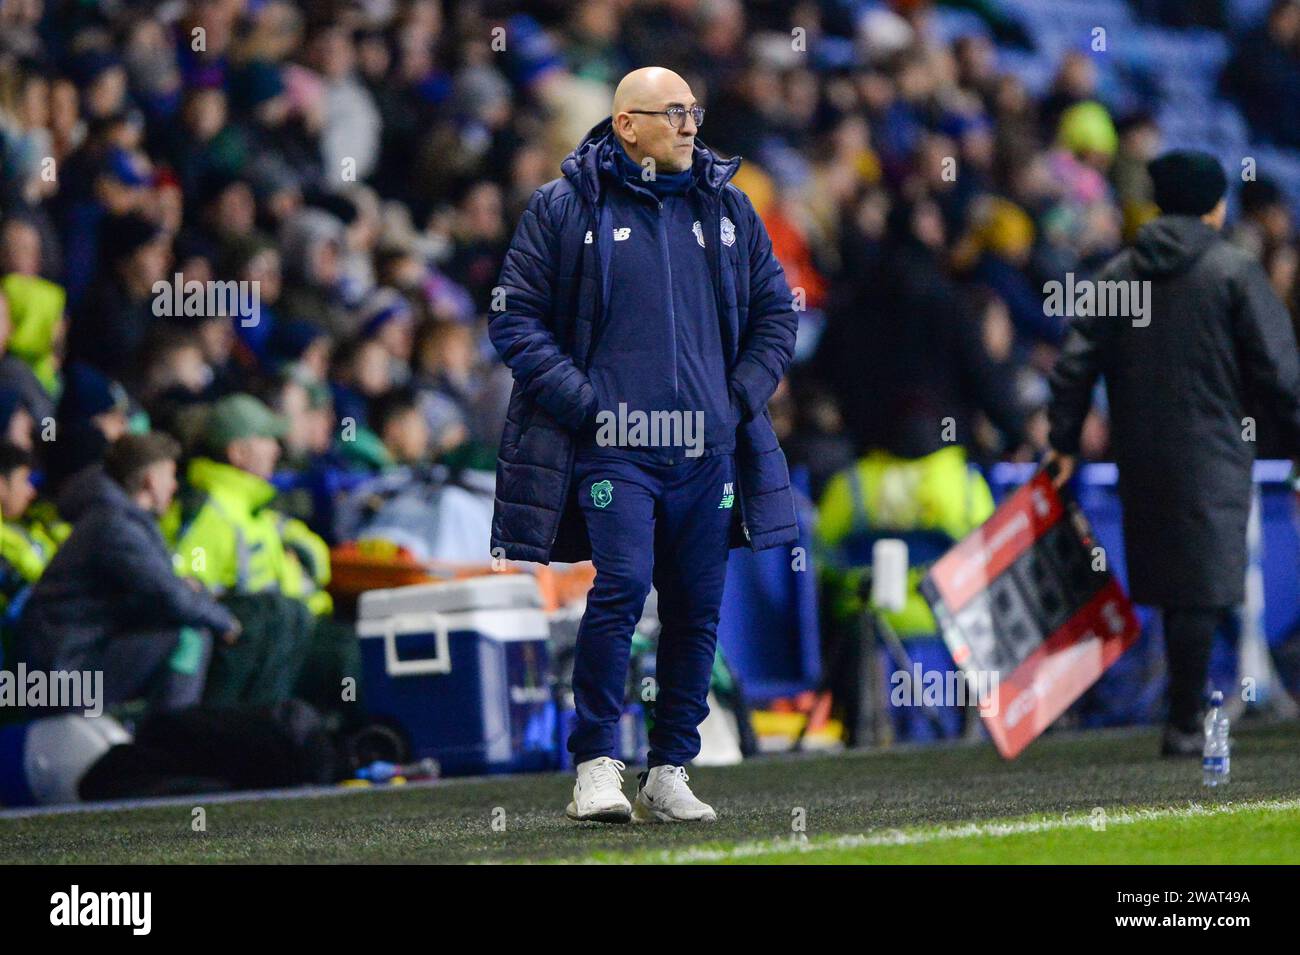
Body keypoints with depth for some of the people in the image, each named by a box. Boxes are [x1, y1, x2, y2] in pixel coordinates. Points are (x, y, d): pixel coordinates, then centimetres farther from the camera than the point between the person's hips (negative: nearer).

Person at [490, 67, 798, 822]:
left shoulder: (727, 207, 13)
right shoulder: (565, 208, 2)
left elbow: (776, 311, 21)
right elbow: (517, 318, 2)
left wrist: (743, 398, 7)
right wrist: (583, 401, -8)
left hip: (708, 450, 4)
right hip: (613, 445, -4)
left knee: (698, 610, 4)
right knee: (621, 588, -18)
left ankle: (671, 773, 13)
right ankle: (596, 765, -9)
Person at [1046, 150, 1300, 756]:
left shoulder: (1118, 274, 8)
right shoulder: (1234, 272, -5)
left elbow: (1077, 361, 5)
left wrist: (1063, 442, 9)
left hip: (1139, 457, 5)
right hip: (1211, 455, -5)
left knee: (1172, 587, 15)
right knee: (1202, 589, -5)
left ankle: (1187, 711, 19)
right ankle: (1184, 724, -9)